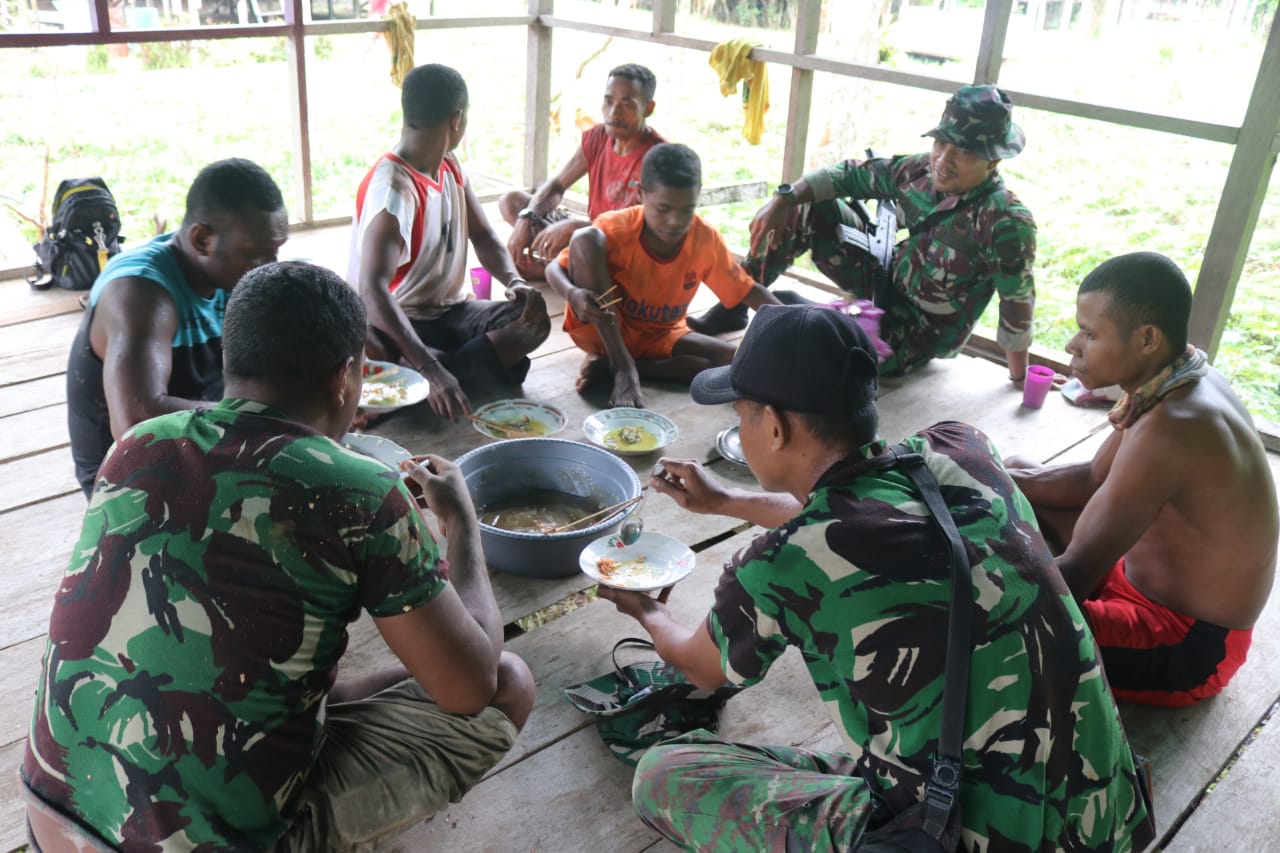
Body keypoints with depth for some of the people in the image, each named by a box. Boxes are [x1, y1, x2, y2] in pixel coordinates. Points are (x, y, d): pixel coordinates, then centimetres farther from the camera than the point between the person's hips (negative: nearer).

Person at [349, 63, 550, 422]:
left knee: (534, 321, -19)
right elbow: (373, 290, -36)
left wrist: (515, 282, -14)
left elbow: (483, 237, 11)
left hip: (449, 311, 9)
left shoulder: (450, 168, 5)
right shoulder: (393, 189, -24)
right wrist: (432, 371, -46)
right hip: (398, 322, -9)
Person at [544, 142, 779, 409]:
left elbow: (748, 290, -4)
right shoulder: (616, 229, -22)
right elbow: (555, 269, -17)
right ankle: (622, 366, -22)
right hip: (603, 329, -3)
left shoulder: (707, 240, -14)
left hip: (659, 337, 4)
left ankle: (606, 364, -15)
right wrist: (573, 294, -40)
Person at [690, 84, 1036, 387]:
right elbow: (851, 175, -2)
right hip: (885, 282, 6)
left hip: (921, 334, -6)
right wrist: (783, 199, -13)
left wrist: (1020, 379, -12)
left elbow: (1018, 303, -20)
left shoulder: (1006, 223, -28)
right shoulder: (921, 172, -10)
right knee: (805, 209, -4)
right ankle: (735, 306, 4)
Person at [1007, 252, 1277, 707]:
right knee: (1017, 475, 12)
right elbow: (1096, 480, 7)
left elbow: (1075, 575, -31)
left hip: (1190, 645, -9)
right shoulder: (1178, 377, -5)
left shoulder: (1171, 429, -35)